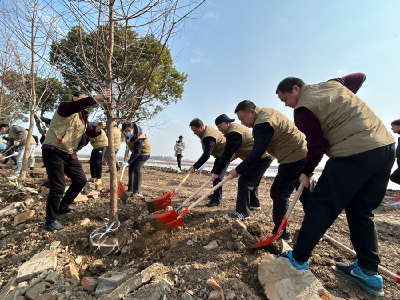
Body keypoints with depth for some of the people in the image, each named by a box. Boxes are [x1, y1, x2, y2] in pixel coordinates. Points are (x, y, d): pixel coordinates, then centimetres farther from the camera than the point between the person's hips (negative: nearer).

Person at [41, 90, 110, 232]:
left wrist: (97, 129, -14)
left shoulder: (83, 116, 16)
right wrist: (96, 98, -40)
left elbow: (90, 133, 7)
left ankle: (63, 207, 30)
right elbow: (77, 105, -31)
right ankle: (50, 221, 8)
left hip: (70, 154, 8)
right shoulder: (65, 107, -7)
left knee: (81, 180, 11)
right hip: (53, 152, -8)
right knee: (58, 187, -8)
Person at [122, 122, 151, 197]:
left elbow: (137, 152, -36)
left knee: (137, 169, -18)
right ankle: (130, 189, 19)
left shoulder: (139, 138, -37)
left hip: (144, 152, -8)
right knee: (131, 168, 8)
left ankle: (136, 190, -9)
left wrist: (129, 162, -40)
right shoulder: (127, 134, -14)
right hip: (136, 151, 8)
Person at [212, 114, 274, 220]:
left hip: (261, 158, -11)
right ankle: (254, 204, 39)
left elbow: (227, 154, -21)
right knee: (253, 181, 23)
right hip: (266, 155, 11)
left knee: (244, 181, -12)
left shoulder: (234, 133, -19)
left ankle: (243, 213, -7)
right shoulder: (237, 128, 15)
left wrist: (216, 171, -18)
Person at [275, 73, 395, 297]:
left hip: (354, 154, -9)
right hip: (386, 146, 9)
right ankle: (368, 271, 22)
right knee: (362, 211, 16)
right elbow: (360, 77, 35)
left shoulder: (303, 108, -8)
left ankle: (298, 259, 13)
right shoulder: (332, 84, 17)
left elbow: (317, 145, -8)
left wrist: (307, 172, 5)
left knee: (321, 206, 1)